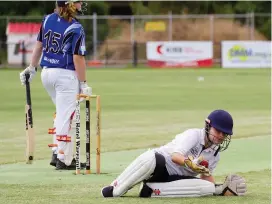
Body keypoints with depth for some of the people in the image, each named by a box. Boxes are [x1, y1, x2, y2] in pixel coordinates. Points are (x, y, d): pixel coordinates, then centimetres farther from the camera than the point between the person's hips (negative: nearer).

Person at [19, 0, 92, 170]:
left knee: (62, 113, 21)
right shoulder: (75, 28, -14)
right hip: (66, 75, -7)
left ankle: (57, 153, 17)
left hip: (46, 73, 7)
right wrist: (83, 84, -9)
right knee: (66, 117, -1)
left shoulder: (47, 20, 5)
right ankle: (64, 160, 1)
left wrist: (32, 68, 21)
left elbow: (39, 45, 13)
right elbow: (78, 58, -15)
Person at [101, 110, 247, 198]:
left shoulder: (215, 154, 9)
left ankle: (151, 190, -20)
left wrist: (220, 189, -1)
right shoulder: (194, 135, -13)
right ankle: (114, 190, -21)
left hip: (177, 178, 6)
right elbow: (175, 156, -28)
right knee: (149, 158, -42)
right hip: (160, 165, -6)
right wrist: (189, 163, -51)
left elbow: (206, 175, 18)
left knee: (208, 188, -23)